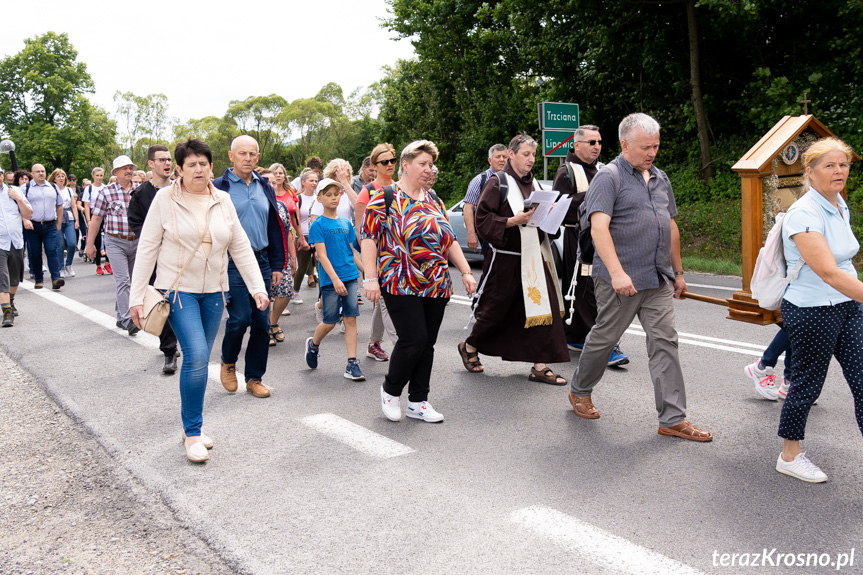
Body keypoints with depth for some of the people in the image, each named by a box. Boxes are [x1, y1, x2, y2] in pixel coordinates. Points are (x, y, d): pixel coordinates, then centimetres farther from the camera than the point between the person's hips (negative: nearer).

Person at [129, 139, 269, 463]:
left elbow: (241, 247, 6)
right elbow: (147, 248, -4)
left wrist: (258, 287, -1)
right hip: (178, 288, -4)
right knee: (197, 356, -16)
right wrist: (137, 296, -8)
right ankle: (192, 432, -1)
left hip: (213, 291, 4)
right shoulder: (165, 199, -5)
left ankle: (191, 426, 27)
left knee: (199, 360, 11)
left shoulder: (223, 200, 5)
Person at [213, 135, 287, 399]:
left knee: (262, 322, 5)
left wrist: (277, 264, 10)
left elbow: (275, 228, 15)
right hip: (232, 265, -5)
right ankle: (228, 362, 18)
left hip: (261, 263, 5)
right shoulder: (218, 188, -3)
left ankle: (254, 377, 18)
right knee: (240, 318, -11)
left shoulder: (265, 188, 13)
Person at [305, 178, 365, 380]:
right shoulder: (318, 225, -5)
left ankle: (352, 364, 3)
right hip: (330, 279, -4)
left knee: (350, 319, 0)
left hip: (350, 276, 4)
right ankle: (313, 344, 32)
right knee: (330, 321, 2)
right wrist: (335, 279, -20)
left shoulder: (346, 223, 11)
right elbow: (322, 255, -12)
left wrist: (361, 270, 12)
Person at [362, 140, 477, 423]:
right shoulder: (385, 197, -3)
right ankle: (390, 390, 13)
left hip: (436, 286, 6)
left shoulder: (432, 200, 15)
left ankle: (418, 402, 19)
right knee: (413, 340, -12)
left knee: (427, 344, 7)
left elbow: (450, 240, 17)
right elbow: (368, 237, -8)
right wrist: (371, 278, -16)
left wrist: (466, 272, 8)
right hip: (401, 285, -6)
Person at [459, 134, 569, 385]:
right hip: (505, 260, -6)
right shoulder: (498, 183, -6)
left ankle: (539, 366, 6)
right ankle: (469, 347, 31)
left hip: (534, 258, 6)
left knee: (543, 307, -2)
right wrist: (513, 221, -21)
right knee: (496, 309, 5)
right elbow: (482, 219, -13)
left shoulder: (534, 183, 15)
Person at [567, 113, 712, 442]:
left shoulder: (660, 178, 15)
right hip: (621, 279, -6)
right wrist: (617, 272, -31)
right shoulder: (609, 177, -8)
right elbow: (599, 228, -21)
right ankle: (580, 392, 30)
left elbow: (671, 227, 23)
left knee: (665, 343, 2)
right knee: (604, 339, 7)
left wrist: (678, 272, 21)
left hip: (659, 280, 6)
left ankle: (673, 419, 7)